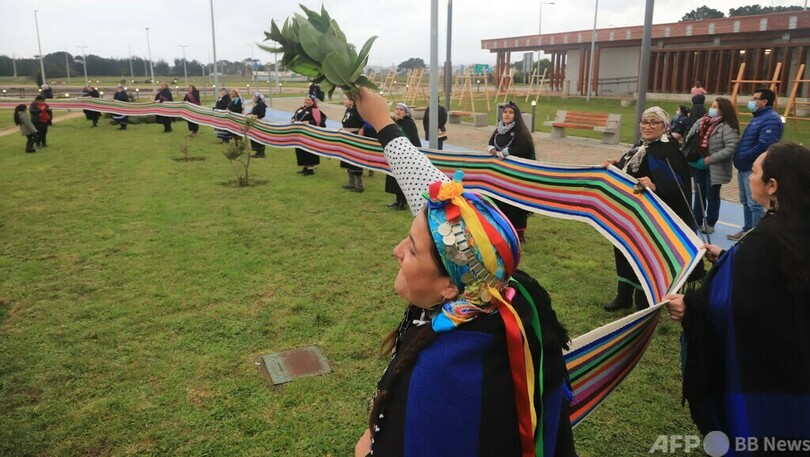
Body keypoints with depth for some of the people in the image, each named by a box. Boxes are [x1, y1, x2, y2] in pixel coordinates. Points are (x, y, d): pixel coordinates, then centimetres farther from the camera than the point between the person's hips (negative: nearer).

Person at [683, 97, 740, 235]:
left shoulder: (727, 128, -14)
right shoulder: (701, 122, 5)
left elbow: (730, 149, -22)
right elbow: (689, 138, 13)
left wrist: (710, 159, -22)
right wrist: (688, 154, 0)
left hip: (714, 168, -6)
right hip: (698, 165, 6)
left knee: (712, 195, 6)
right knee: (699, 194, 16)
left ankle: (710, 223, 19)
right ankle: (697, 221, 28)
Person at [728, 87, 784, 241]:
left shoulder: (771, 119, -16)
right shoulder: (759, 117, 17)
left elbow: (764, 146, -25)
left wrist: (744, 157, -16)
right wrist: (740, 159, 9)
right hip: (744, 168, 10)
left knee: (755, 204, -4)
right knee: (746, 202, 18)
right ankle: (747, 230, 29)